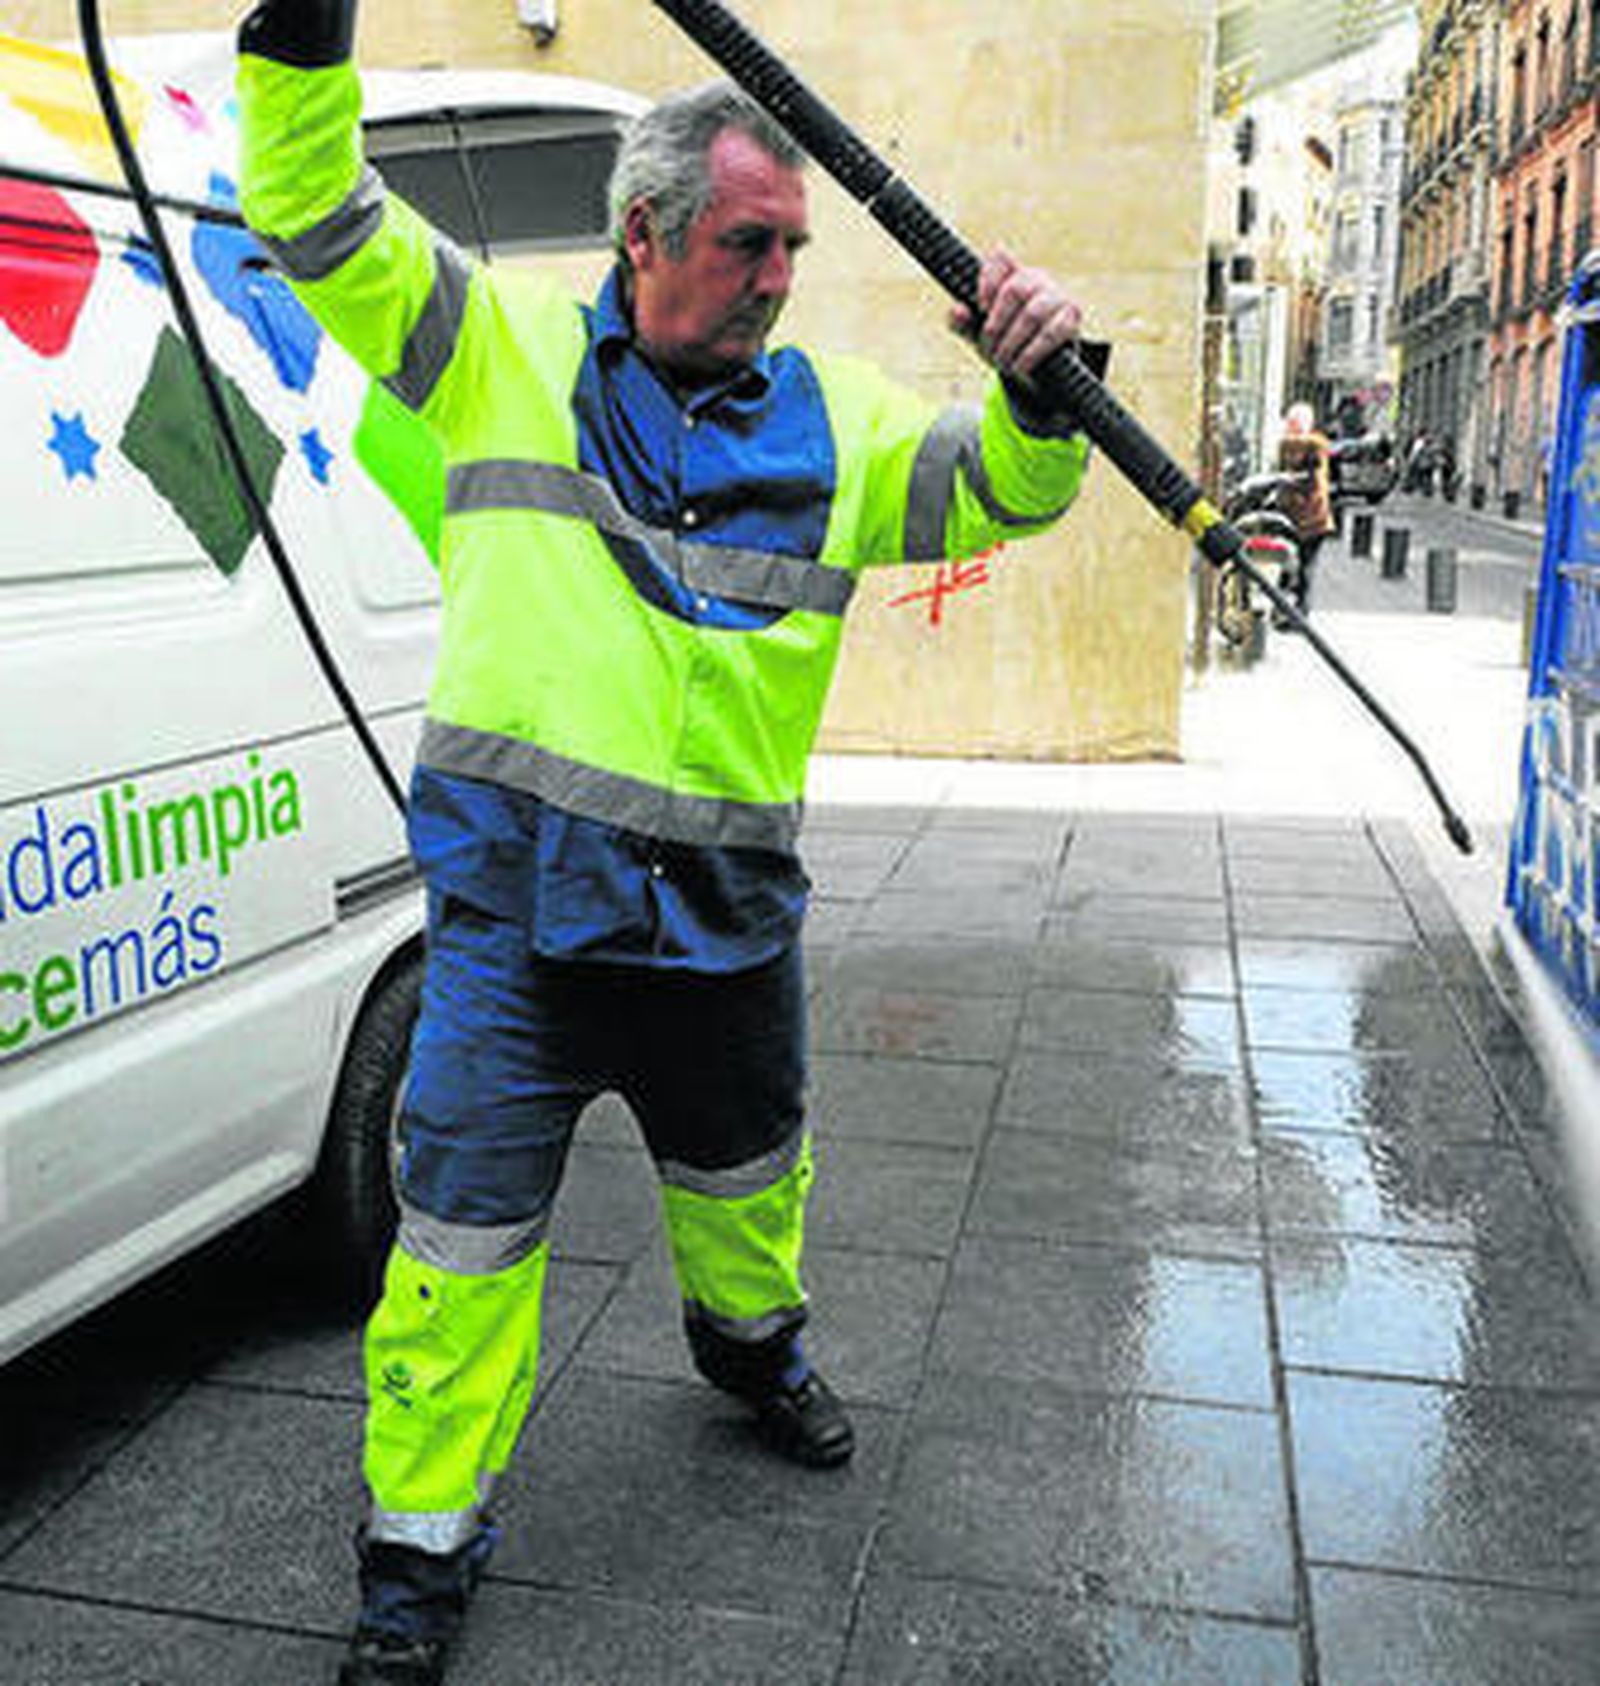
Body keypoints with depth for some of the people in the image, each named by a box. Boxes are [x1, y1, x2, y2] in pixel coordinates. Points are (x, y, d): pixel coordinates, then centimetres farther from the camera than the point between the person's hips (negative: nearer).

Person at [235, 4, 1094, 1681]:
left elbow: (1002, 488, 7)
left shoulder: (830, 414, 10)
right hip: (514, 894, -3)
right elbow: (317, 218, 1)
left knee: (748, 1165, 23)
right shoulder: (506, 344, 3)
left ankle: (748, 1340, 56)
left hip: (725, 908, 4)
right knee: (468, 1224, 2)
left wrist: (1037, 386, -14)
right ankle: (419, 1551, 23)